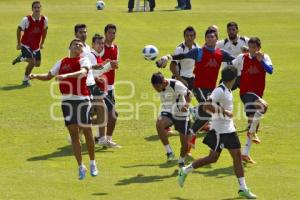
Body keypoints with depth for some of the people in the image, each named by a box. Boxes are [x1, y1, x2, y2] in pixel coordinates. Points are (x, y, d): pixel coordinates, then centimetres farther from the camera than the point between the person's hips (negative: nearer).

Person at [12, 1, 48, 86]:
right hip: (26, 45, -5)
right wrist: (18, 43, -4)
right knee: (32, 62, -19)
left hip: (36, 46, 5)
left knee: (37, 64, 12)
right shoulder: (26, 19, -20)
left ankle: (21, 58, 38)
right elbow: (19, 30, -6)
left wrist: (42, 43, 13)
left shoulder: (44, 19, -9)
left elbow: (44, 31, 9)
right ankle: (25, 80, 4)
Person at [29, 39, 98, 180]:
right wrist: (35, 76, 2)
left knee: (87, 132, 4)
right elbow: (48, 76, 22)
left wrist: (66, 75, -40)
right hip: (67, 101, 3)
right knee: (73, 134, 1)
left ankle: (92, 164, 22)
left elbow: (83, 72, -25)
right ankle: (81, 167, 7)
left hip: (82, 100, -3)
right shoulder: (62, 62, 12)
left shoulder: (84, 61, -3)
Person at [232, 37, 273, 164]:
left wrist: (261, 60, -23)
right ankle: (252, 132, -15)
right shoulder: (242, 58, 0)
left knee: (253, 123, 8)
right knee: (263, 106, -32)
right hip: (246, 92, -4)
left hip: (258, 94, 4)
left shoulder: (264, 58, 3)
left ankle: (245, 153, 16)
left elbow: (270, 70, -14)